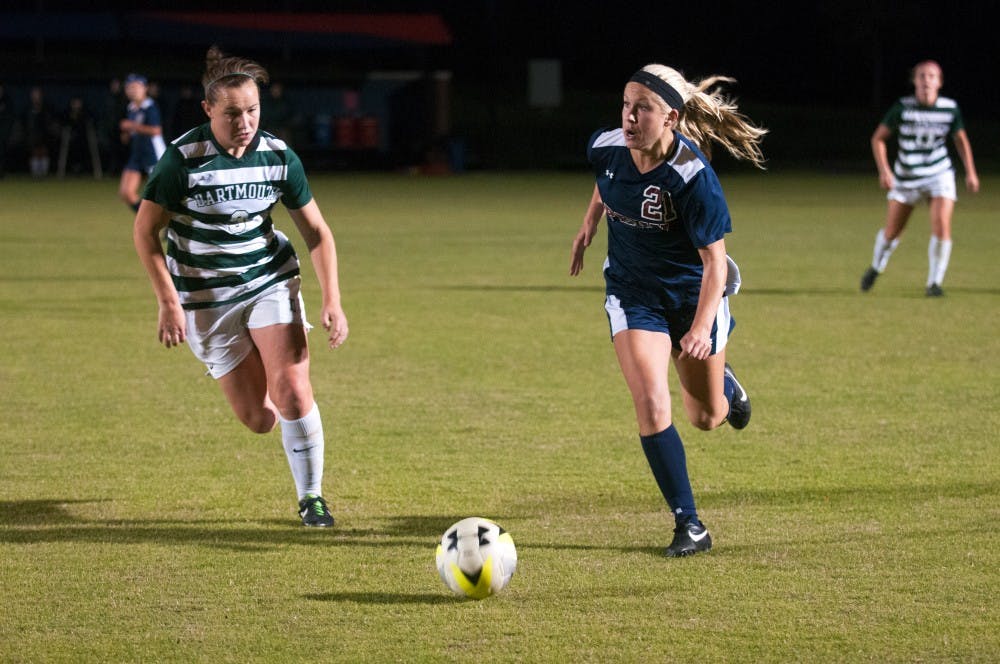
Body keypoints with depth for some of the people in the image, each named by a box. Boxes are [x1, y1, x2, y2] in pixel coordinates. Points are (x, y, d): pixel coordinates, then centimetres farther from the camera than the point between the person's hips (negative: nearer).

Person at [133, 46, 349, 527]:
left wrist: (332, 301, -7)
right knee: (258, 419, 0)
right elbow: (145, 230, -10)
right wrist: (169, 304, -15)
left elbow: (316, 231, 1)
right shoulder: (184, 159, -18)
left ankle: (311, 498, 3)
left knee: (292, 392, -16)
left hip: (270, 282, 2)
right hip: (205, 298, -2)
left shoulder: (279, 157, -9)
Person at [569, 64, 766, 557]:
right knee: (651, 405, -18)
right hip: (632, 291, 2)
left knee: (706, 418, 13)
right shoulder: (606, 147, -17)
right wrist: (590, 222, 21)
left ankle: (724, 383, 53)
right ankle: (689, 525, -7)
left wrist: (701, 328, -35)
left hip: (692, 291, -2)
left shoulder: (693, 176, -30)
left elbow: (714, 259, -25)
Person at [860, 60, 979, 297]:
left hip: (939, 175, 0)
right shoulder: (902, 107, -13)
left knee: (941, 226, -18)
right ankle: (875, 268, 38)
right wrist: (884, 170, -17)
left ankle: (934, 283, -4)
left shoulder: (950, 108, -7)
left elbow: (961, 140, 10)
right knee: (892, 232, 7)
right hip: (906, 177, 0)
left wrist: (971, 172, 7)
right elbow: (878, 138, -6)